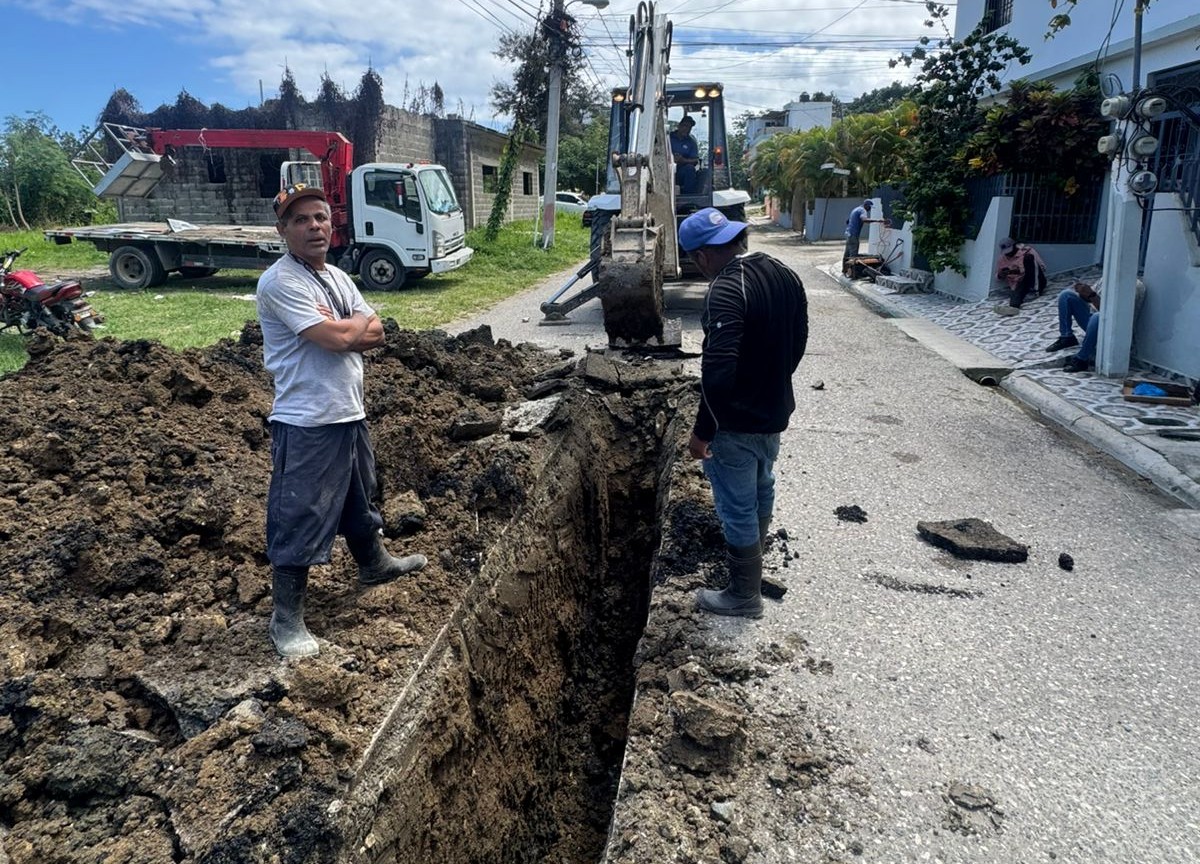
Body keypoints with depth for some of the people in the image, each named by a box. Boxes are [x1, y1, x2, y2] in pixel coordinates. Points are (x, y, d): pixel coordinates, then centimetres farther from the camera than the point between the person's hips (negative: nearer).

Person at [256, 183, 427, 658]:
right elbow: (339, 338, -25)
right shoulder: (280, 281, -16)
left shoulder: (338, 277, 11)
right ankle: (286, 618, 14)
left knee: (360, 499, 27)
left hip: (351, 413, 9)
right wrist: (358, 323, -4)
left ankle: (374, 564, 50)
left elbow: (376, 334, 5)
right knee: (299, 520, 0)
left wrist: (339, 327, -13)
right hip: (306, 424, -9)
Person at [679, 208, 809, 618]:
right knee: (762, 488, 29)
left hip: (737, 422, -9)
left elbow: (718, 372, -32)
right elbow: (798, 340, 11)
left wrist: (703, 430, -22)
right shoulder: (785, 275, 0)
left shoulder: (726, 291, -27)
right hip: (775, 411, 9)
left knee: (737, 506, 7)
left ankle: (745, 595, 23)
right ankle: (753, 555, 54)